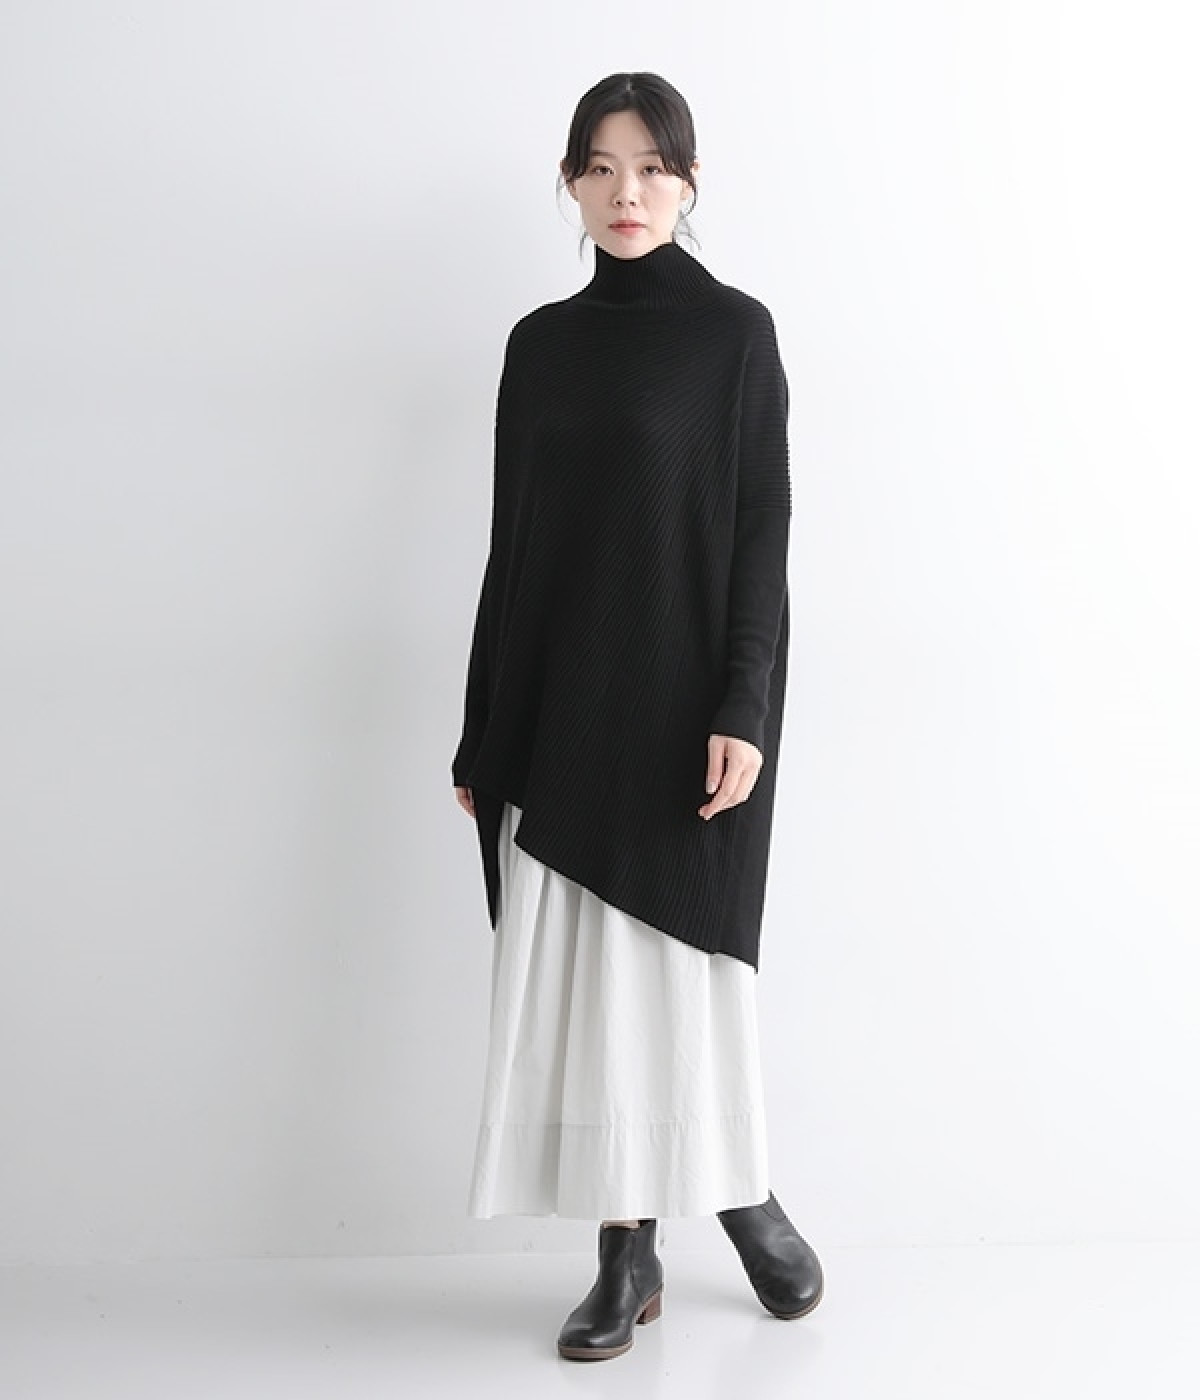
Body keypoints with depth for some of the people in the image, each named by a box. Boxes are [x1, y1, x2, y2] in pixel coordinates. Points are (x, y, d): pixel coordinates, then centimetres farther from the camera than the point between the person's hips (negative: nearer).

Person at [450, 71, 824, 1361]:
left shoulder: (735, 332, -1)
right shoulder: (539, 344, 11)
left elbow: (763, 530, -6)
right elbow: (512, 542, 10)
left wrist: (744, 709, -17)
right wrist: (481, 734, 8)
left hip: (683, 698, -4)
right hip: (560, 706, 4)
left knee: (679, 963, 1)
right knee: (581, 978, 4)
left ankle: (744, 1192, 27)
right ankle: (628, 1253, 17)